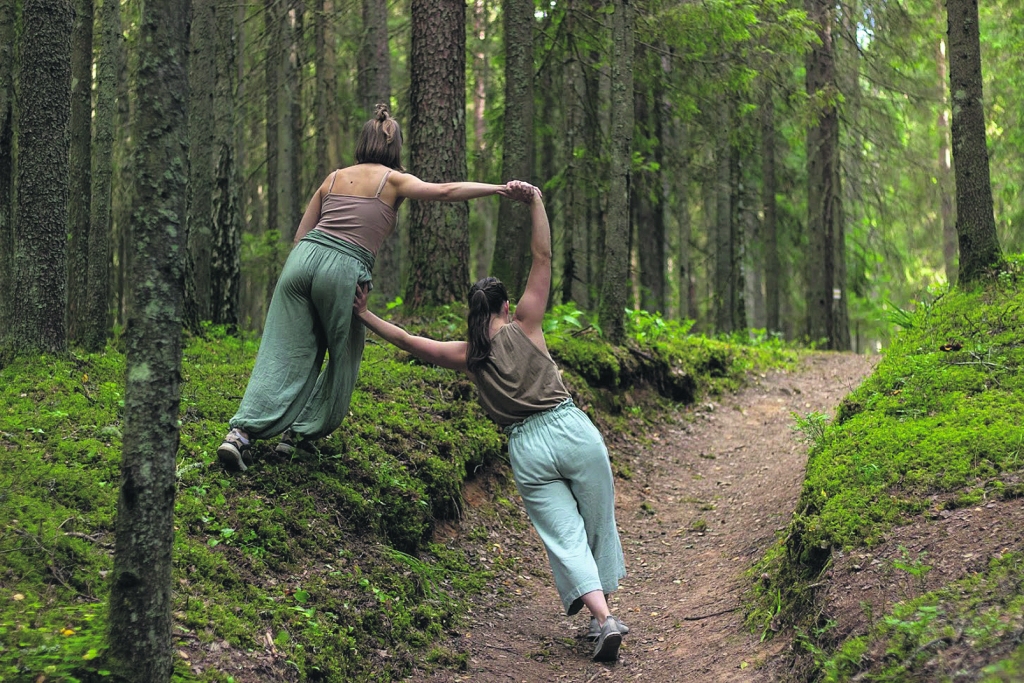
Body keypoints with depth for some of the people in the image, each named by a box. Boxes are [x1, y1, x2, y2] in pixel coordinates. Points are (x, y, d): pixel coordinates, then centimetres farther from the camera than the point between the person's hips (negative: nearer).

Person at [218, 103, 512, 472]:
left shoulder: (334, 178, 23)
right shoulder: (393, 180, 9)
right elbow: (444, 190, -5)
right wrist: (501, 188, -8)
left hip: (303, 257, 5)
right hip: (344, 268, -5)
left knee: (285, 353, 3)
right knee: (343, 358, 15)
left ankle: (241, 431, -11)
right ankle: (300, 431, 15)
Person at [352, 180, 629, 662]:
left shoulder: (466, 356, 7)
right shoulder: (524, 327, 3)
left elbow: (408, 341, 15)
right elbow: (542, 257, 1)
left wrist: (366, 316, 24)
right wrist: (535, 202, 1)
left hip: (527, 446, 1)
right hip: (571, 429, -1)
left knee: (565, 536, 3)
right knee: (598, 523, 13)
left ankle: (602, 618, -12)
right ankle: (603, 614, 16)